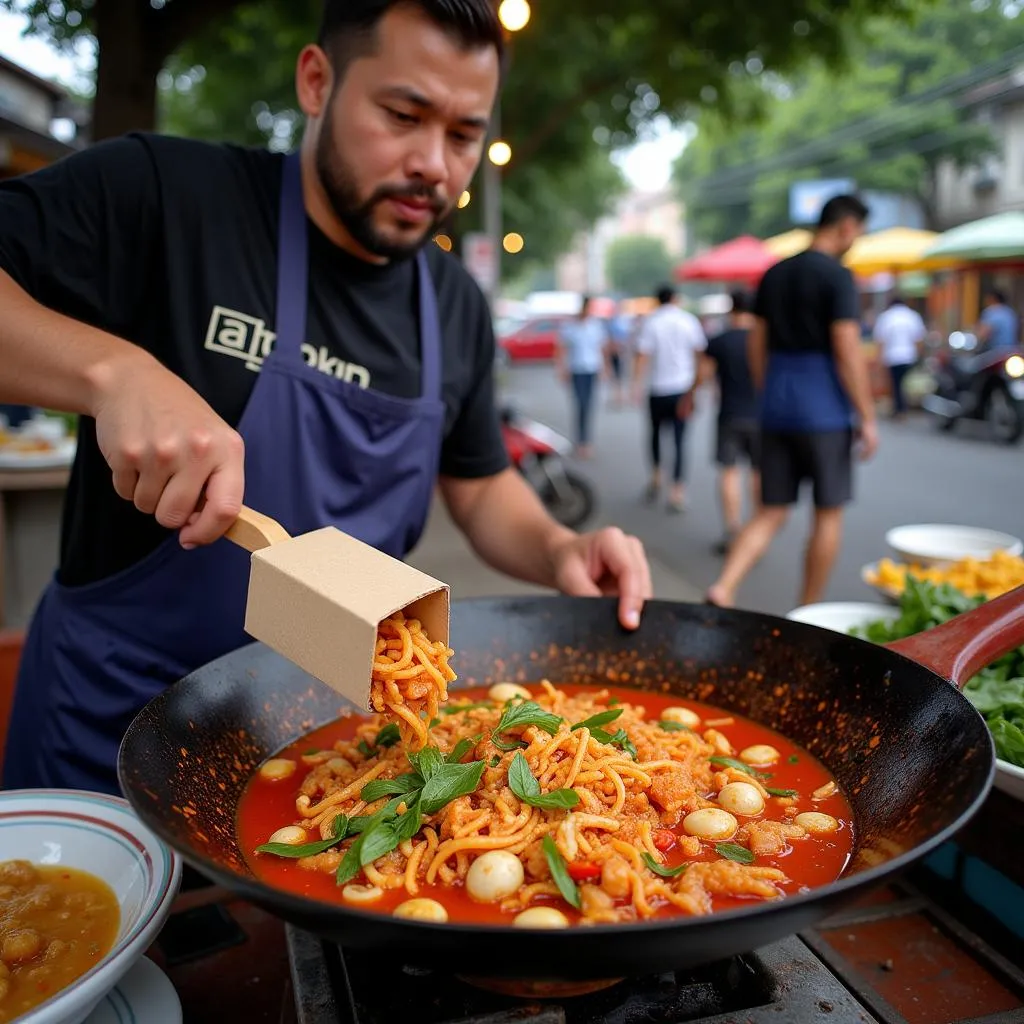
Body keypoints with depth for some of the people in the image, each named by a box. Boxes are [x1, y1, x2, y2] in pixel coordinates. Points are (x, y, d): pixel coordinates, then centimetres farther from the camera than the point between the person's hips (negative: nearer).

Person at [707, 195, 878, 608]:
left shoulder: (774, 274, 11)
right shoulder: (837, 276, -9)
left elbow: (757, 345, 13)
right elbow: (848, 352, -14)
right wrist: (867, 418, -9)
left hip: (776, 408, 6)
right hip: (824, 412, -6)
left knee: (771, 513, 10)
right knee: (828, 513, 9)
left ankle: (723, 587, -9)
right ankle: (808, 615, 18)